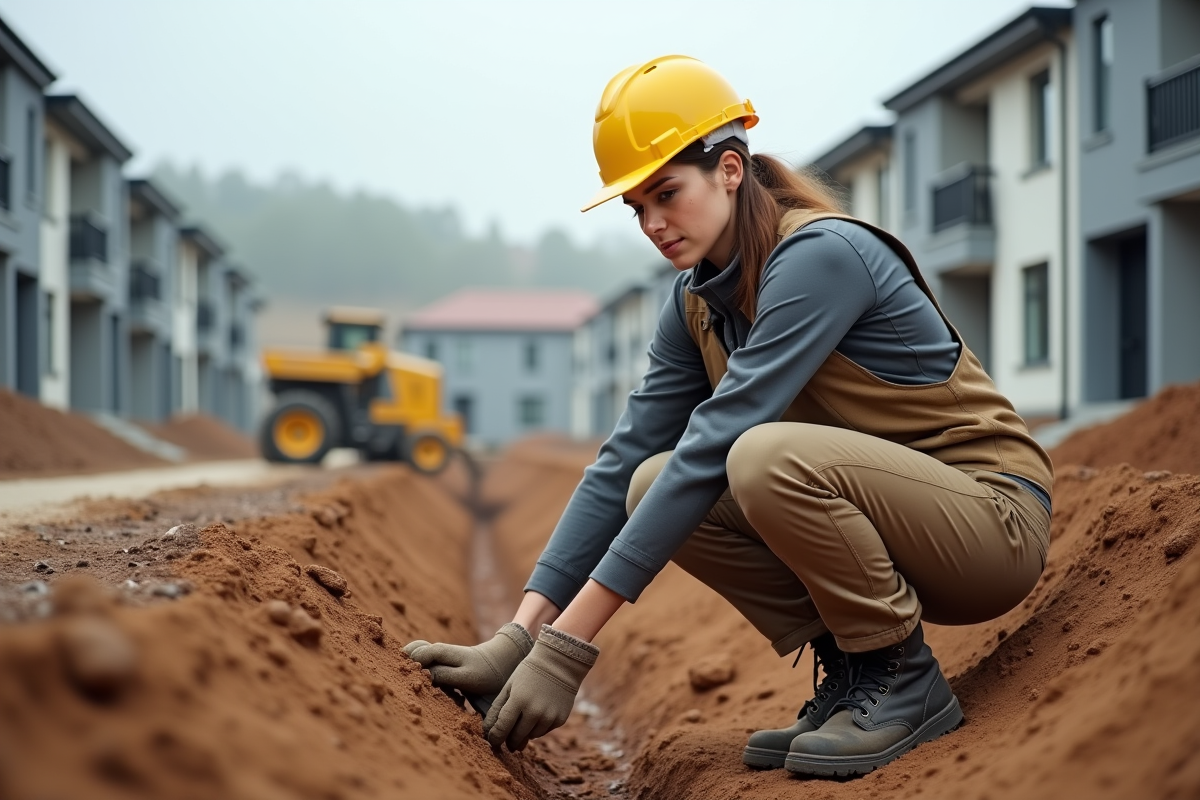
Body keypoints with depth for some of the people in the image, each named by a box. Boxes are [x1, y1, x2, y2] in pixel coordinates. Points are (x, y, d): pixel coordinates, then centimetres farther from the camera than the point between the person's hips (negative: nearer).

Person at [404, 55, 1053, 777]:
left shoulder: (820, 255, -22)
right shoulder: (699, 302, 4)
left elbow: (713, 446, -29)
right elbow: (625, 459, -1)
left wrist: (568, 645, -31)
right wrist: (520, 636, -13)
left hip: (993, 519, -7)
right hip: (871, 511, 8)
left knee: (768, 457, -33)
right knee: (655, 485, -10)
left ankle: (904, 677, -11)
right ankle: (848, 670, 0)